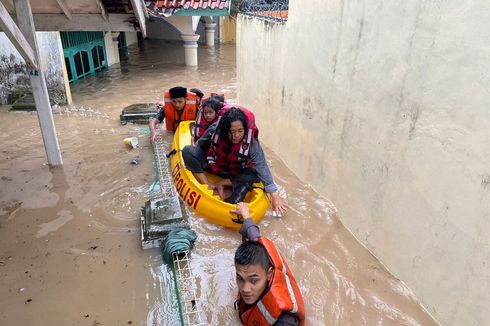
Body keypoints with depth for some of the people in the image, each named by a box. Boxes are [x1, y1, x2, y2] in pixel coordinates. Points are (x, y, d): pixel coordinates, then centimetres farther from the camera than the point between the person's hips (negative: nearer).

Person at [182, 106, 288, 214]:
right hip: (212, 166, 1)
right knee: (188, 151, -23)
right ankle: (208, 185, -22)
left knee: (254, 175, -30)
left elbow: (262, 168, -30)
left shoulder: (251, 143, -30)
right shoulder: (213, 131, -26)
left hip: (234, 174, 0)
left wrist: (274, 195, -33)